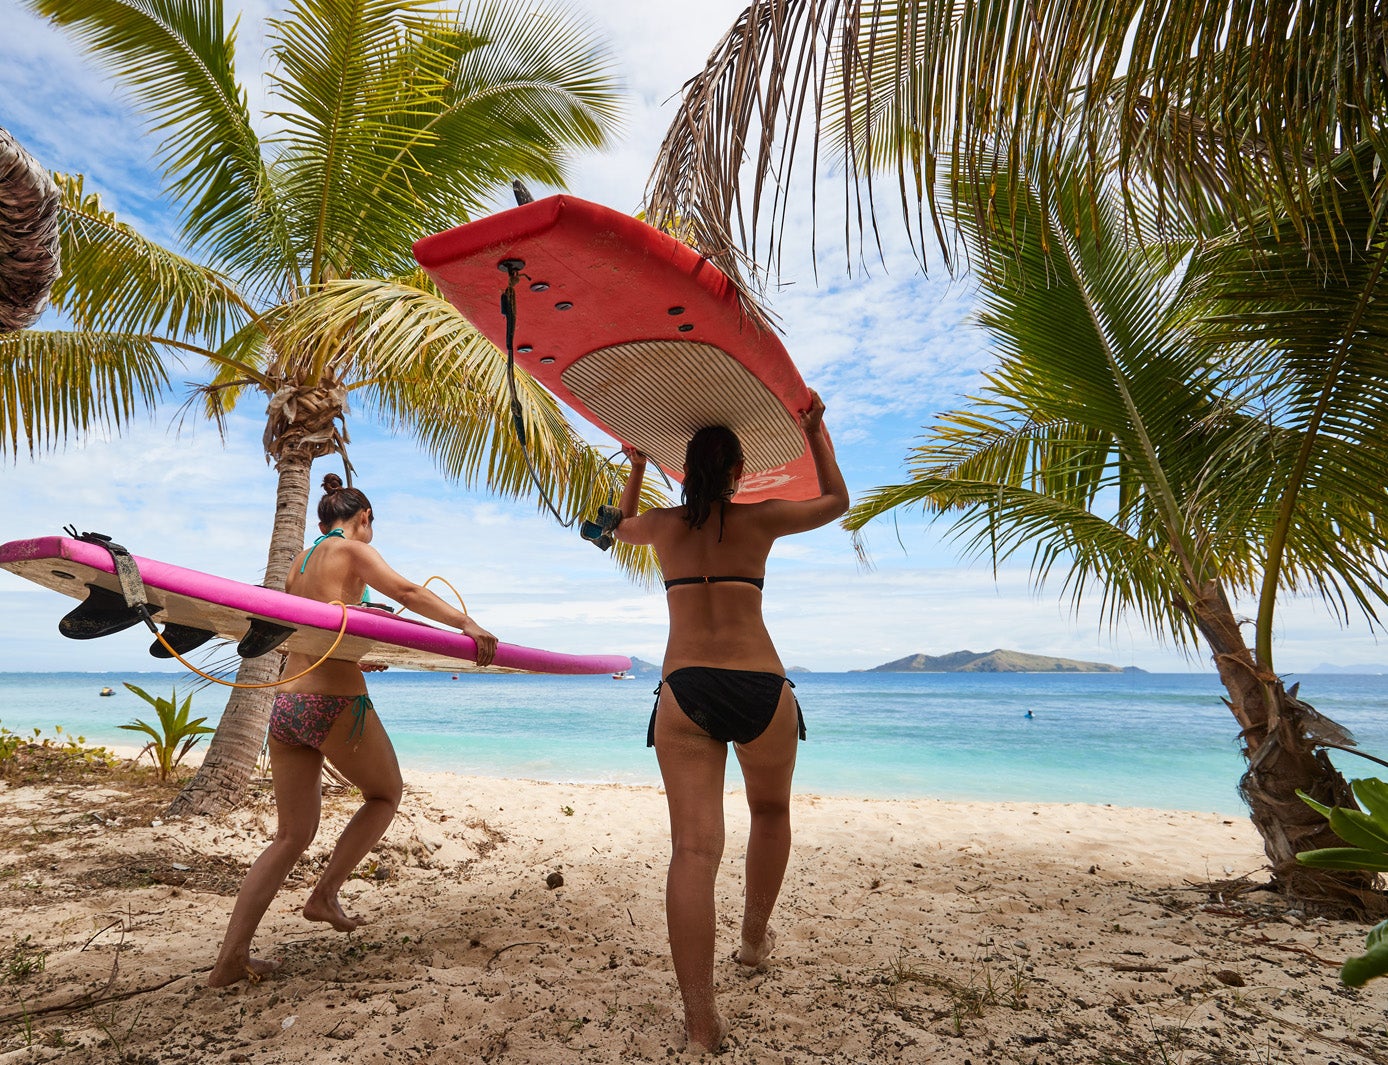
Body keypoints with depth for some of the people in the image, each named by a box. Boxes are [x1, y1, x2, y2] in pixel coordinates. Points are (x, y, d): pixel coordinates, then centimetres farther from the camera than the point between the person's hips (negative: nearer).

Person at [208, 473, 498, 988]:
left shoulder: (299, 562, 19)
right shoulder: (352, 549, -2)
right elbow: (406, 592, -18)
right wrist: (466, 622, -18)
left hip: (285, 707, 7)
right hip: (335, 704, -7)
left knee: (292, 836, 14)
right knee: (385, 795, 18)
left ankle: (230, 958, 12)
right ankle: (325, 892, 13)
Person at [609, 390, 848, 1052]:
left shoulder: (662, 525, 11)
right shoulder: (760, 519, 4)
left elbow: (622, 527, 36)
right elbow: (837, 501, 21)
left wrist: (636, 467, 47)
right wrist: (815, 429, 29)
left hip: (683, 693, 1)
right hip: (758, 687, 0)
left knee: (694, 847, -3)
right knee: (770, 812, 25)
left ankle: (700, 1020, -5)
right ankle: (755, 939, 42)